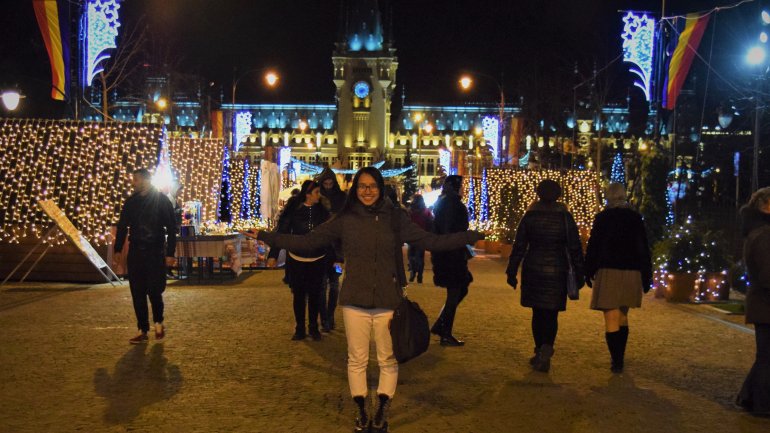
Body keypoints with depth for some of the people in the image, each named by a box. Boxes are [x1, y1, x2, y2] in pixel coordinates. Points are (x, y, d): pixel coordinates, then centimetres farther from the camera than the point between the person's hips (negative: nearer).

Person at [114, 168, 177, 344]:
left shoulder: (162, 201, -3)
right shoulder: (131, 201, 10)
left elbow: (171, 228, -4)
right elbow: (122, 226, 16)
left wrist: (170, 253, -10)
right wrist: (118, 249, 8)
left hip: (155, 252, -4)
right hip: (135, 252, 4)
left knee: (154, 290, -7)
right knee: (137, 293, 3)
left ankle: (158, 322, 19)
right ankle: (143, 331, 10)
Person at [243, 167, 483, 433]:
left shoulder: (395, 218, 0)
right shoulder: (345, 219, 0)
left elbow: (431, 241, -1)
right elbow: (307, 241, -1)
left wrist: (471, 236, -9)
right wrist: (266, 237, -7)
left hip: (387, 302, 0)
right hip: (354, 302, 0)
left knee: (388, 360, 8)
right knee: (357, 360, 10)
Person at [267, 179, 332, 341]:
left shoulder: (322, 210, -3)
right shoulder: (293, 210, -8)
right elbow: (282, 232, -6)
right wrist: (273, 255, -10)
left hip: (317, 260, 1)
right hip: (297, 259, -1)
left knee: (314, 295, 9)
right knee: (299, 295, 8)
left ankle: (313, 328, 23)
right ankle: (300, 329, 19)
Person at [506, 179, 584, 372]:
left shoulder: (529, 216, -2)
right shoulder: (565, 217, -3)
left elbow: (518, 246, -1)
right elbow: (575, 248, -2)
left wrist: (511, 272, 6)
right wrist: (578, 274, 5)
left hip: (533, 271, 1)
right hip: (556, 271, -1)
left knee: (538, 313, 12)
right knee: (551, 314, 4)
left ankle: (540, 352, 17)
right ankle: (547, 346, -19)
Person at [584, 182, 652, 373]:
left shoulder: (602, 218, -4)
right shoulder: (636, 218, 5)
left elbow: (593, 247, -2)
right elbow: (644, 249, 7)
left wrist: (588, 272, 6)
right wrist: (647, 276, 12)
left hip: (609, 272, -4)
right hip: (632, 273, 4)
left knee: (611, 318, -1)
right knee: (622, 316, 18)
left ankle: (617, 361, -5)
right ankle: (619, 357, 25)